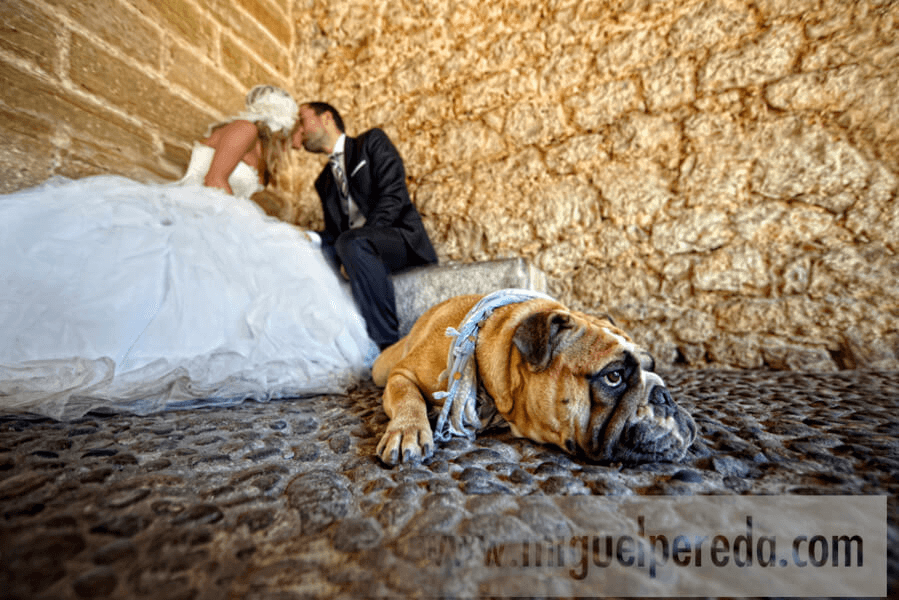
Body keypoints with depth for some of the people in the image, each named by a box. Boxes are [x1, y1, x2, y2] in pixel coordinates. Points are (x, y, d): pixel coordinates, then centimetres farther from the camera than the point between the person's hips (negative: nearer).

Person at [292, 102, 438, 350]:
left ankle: (389, 345, -35)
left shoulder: (372, 141, 9)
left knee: (352, 243, -36)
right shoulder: (324, 181, 27)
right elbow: (334, 233, 16)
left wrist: (358, 240, -18)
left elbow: (393, 195, -8)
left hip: (400, 239, -6)